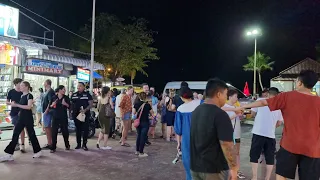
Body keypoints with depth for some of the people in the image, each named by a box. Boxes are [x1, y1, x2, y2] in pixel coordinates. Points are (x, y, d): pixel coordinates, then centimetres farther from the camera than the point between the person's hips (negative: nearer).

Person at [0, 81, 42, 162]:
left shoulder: (29, 95, -10)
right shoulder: (22, 96, 13)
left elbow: (29, 107, -21)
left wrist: (16, 105, -20)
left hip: (28, 118, -7)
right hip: (21, 118, 8)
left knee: (31, 134, 2)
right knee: (15, 134, 2)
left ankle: (38, 151, 18)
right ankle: (9, 154, 5)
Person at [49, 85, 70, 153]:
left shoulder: (66, 97, 1)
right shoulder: (54, 97, 2)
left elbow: (69, 106, -1)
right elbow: (50, 107, 6)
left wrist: (65, 104, -19)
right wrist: (52, 105, -15)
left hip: (63, 117, 0)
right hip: (55, 117, 0)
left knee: (65, 131, 7)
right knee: (54, 132, -2)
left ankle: (67, 145, 25)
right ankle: (53, 148, 6)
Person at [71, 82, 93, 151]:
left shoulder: (87, 94, 0)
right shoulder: (74, 95, 13)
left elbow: (91, 104, -6)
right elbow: (71, 104, 18)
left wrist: (85, 110, -19)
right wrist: (72, 110, 3)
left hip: (85, 115, -4)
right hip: (76, 115, 4)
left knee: (85, 130, -3)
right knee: (78, 130, 10)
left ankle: (84, 144, 7)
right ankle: (78, 144, 20)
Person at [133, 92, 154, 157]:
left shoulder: (136, 104, -2)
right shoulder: (147, 105, -12)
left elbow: (133, 112, 4)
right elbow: (152, 113, -1)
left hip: (138, 122, 5)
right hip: (145, 122, -5)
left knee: (139, 136, 19)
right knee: (143, 137, 2)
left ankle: (137, 150, 27)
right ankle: (141, 153, 6)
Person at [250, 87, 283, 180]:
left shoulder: (260, 100, 2)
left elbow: (252, 113, 9)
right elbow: (279, 122, 11)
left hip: (258, 133, -2)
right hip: (271, 134, 3)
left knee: (254, 156, 9)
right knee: (270, 158, 14)